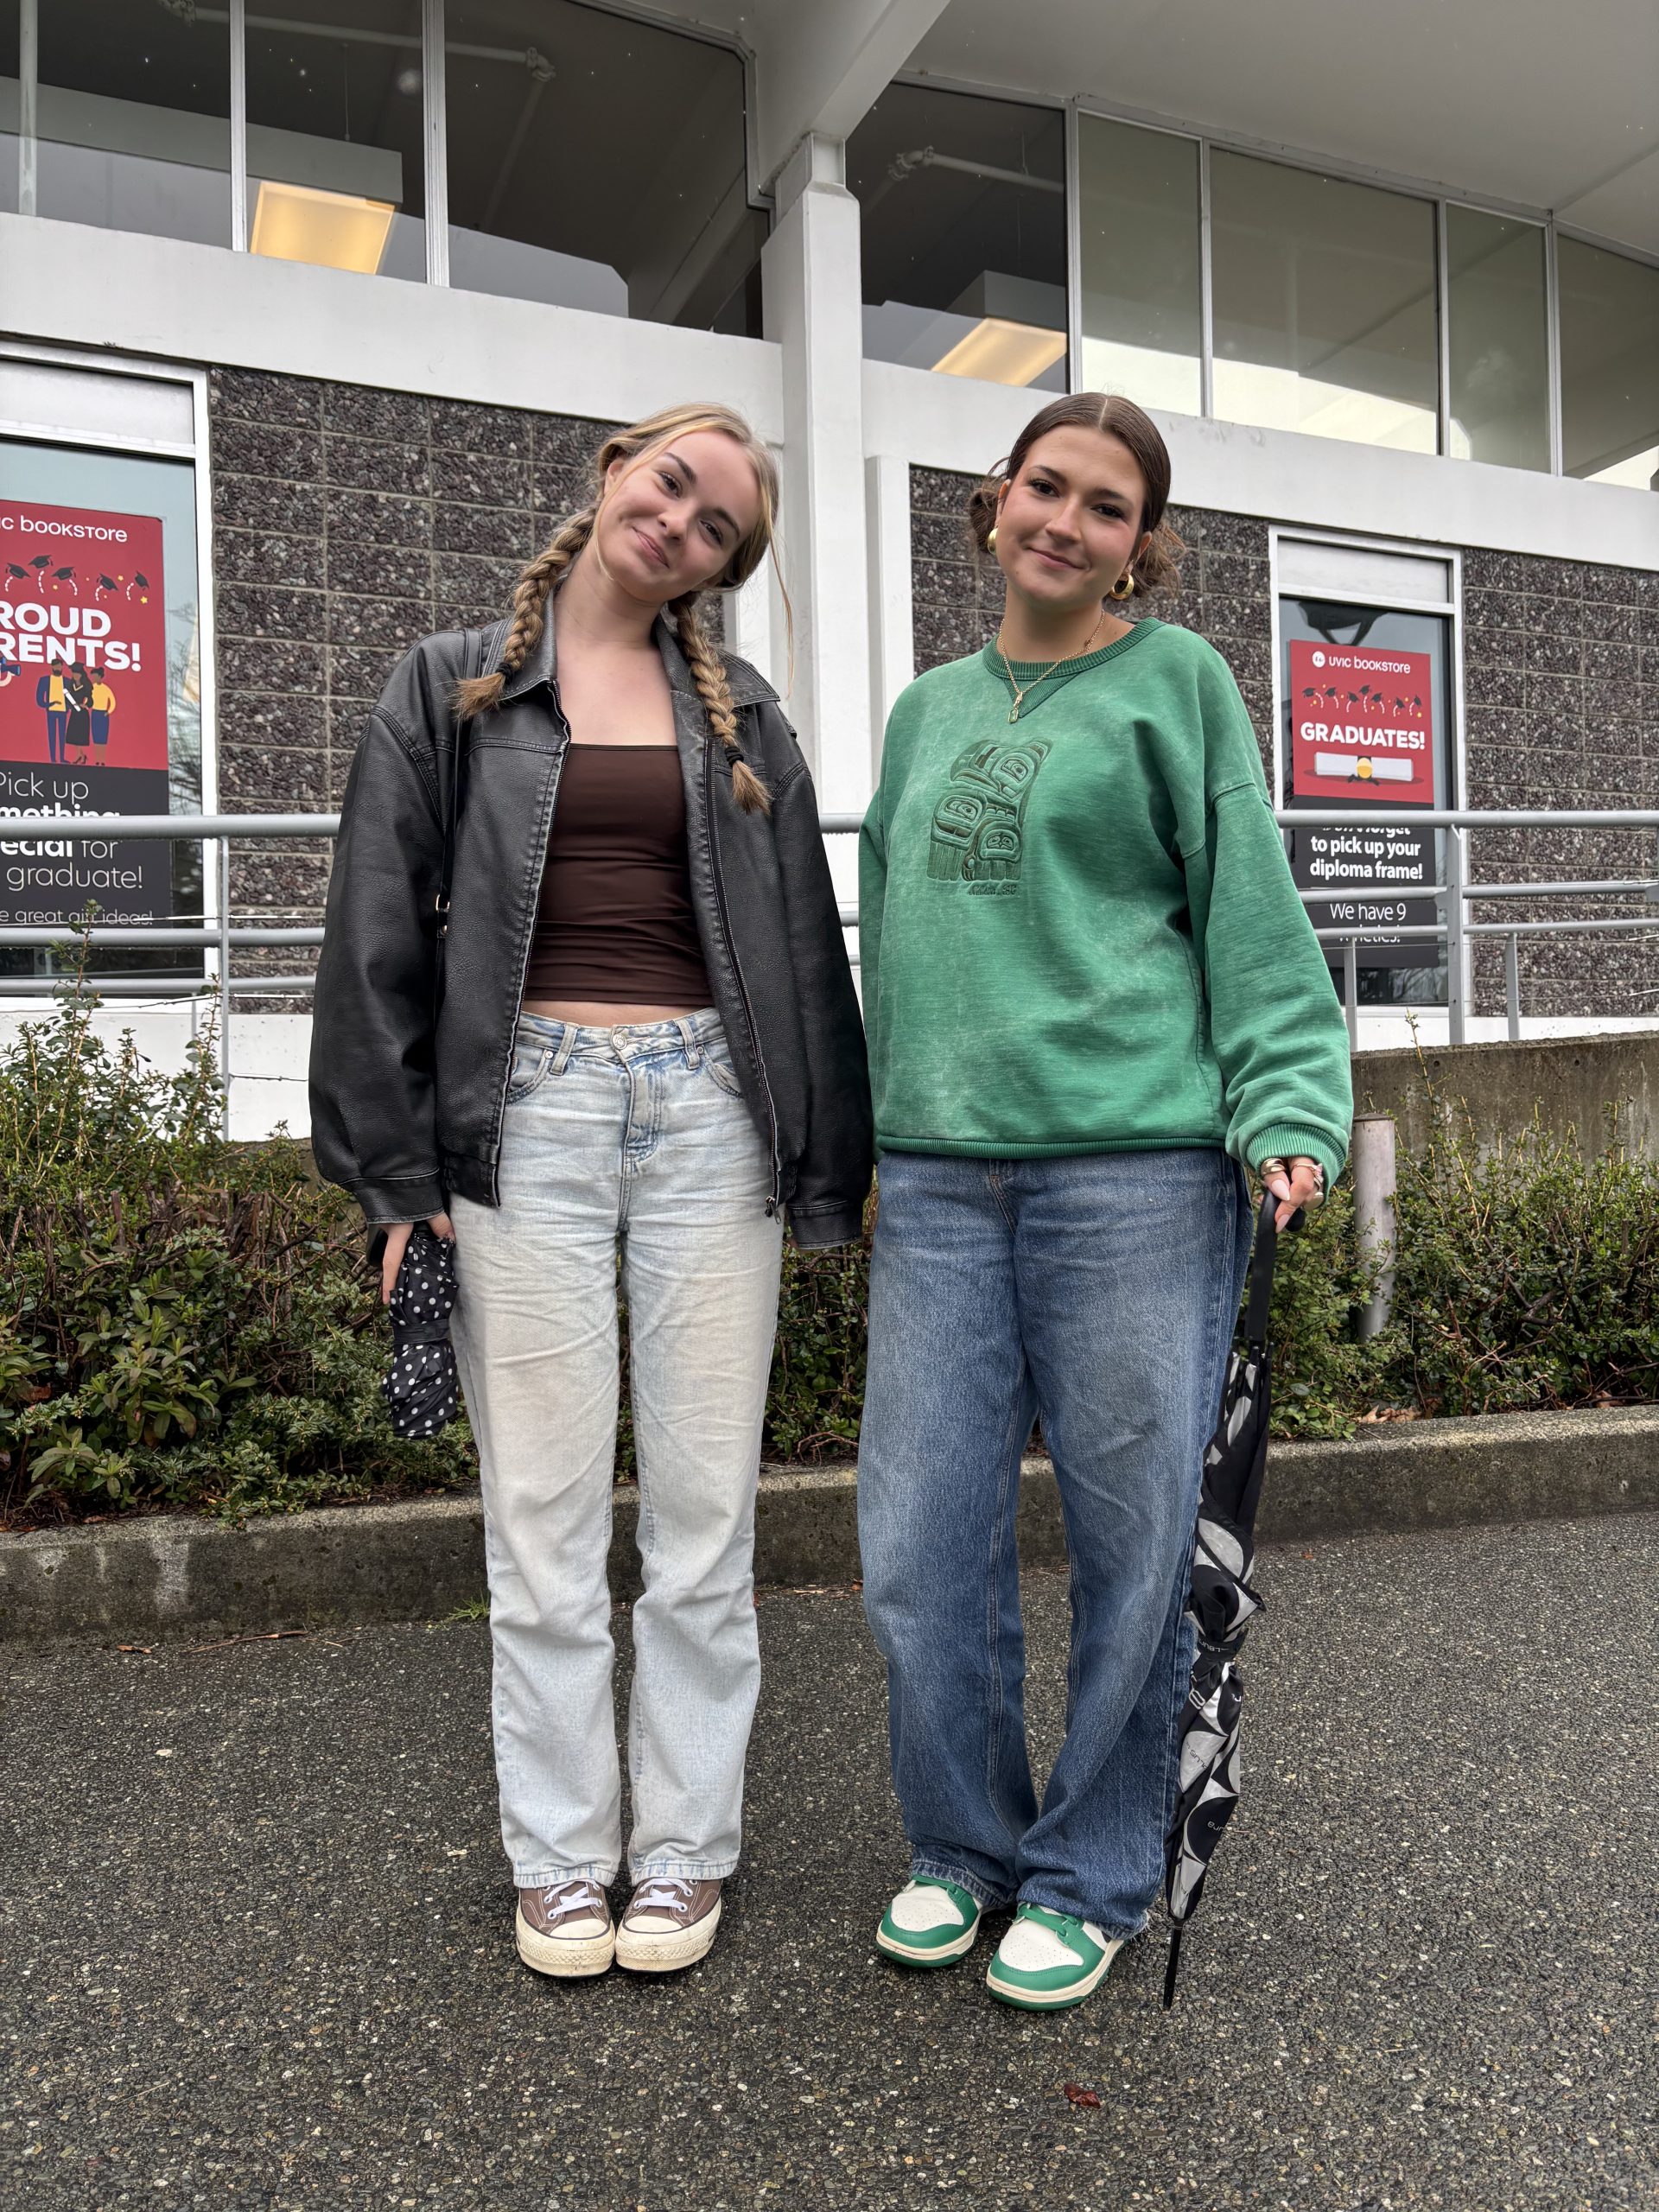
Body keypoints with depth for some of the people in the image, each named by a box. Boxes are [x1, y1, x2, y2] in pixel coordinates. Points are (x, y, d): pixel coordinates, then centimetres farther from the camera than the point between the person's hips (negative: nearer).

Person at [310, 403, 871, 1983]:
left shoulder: (742, 716, 14)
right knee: (545, 1509, 5)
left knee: (704, 1501, 6)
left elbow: (804, 940, 12)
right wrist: (398, 1169, -3)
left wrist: (824, 1168, 6)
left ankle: (684, 1847, 22)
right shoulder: (451, 690, 9)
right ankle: (561, 1857, 22)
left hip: (707, 1106, 2)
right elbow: (379, 934, 4)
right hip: (530, 1103, -1)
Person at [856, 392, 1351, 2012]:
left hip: (1136, 1166, -4)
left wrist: (1288, 1115, -10)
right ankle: (966, 1845, 28)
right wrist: (883, 1126, 18)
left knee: (1130, 1542, 4)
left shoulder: (1177, 683, 7)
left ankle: (1093, 1875, 25)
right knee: (920, 1544, 5)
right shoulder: (928, 710, 20)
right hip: (938, 1175, 4)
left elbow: (1255, 921, 1)